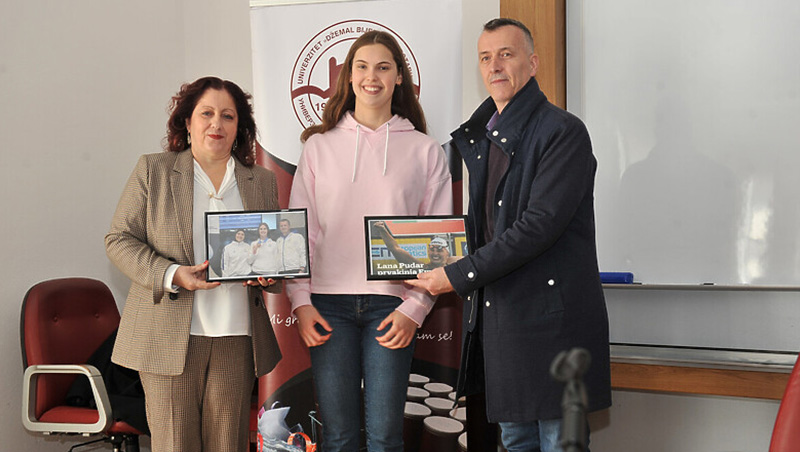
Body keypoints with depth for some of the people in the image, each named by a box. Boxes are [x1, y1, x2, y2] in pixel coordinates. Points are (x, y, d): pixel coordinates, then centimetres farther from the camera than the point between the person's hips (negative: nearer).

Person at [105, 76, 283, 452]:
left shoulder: (263, 182, 13)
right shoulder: (152, 171, 5)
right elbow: (119, 240, 2)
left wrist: (267, 272, -5)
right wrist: (171, 275, -14)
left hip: (237, 337, 2)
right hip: (169, 335, -2)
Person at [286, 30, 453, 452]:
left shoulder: (425, 151, 7)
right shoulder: (319, 145, 10)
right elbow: (299, 230, 9)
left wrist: (414, 308, -5)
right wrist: (301, 300, -1)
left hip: (391, 303, -1)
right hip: (329, 303, 1)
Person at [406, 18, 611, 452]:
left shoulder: (563, 131, -9)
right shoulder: (481, 138, 16)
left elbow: (540, 224, -18)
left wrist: (459, 275, -17)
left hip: (549, 316, -8)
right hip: (496, 315, 8)